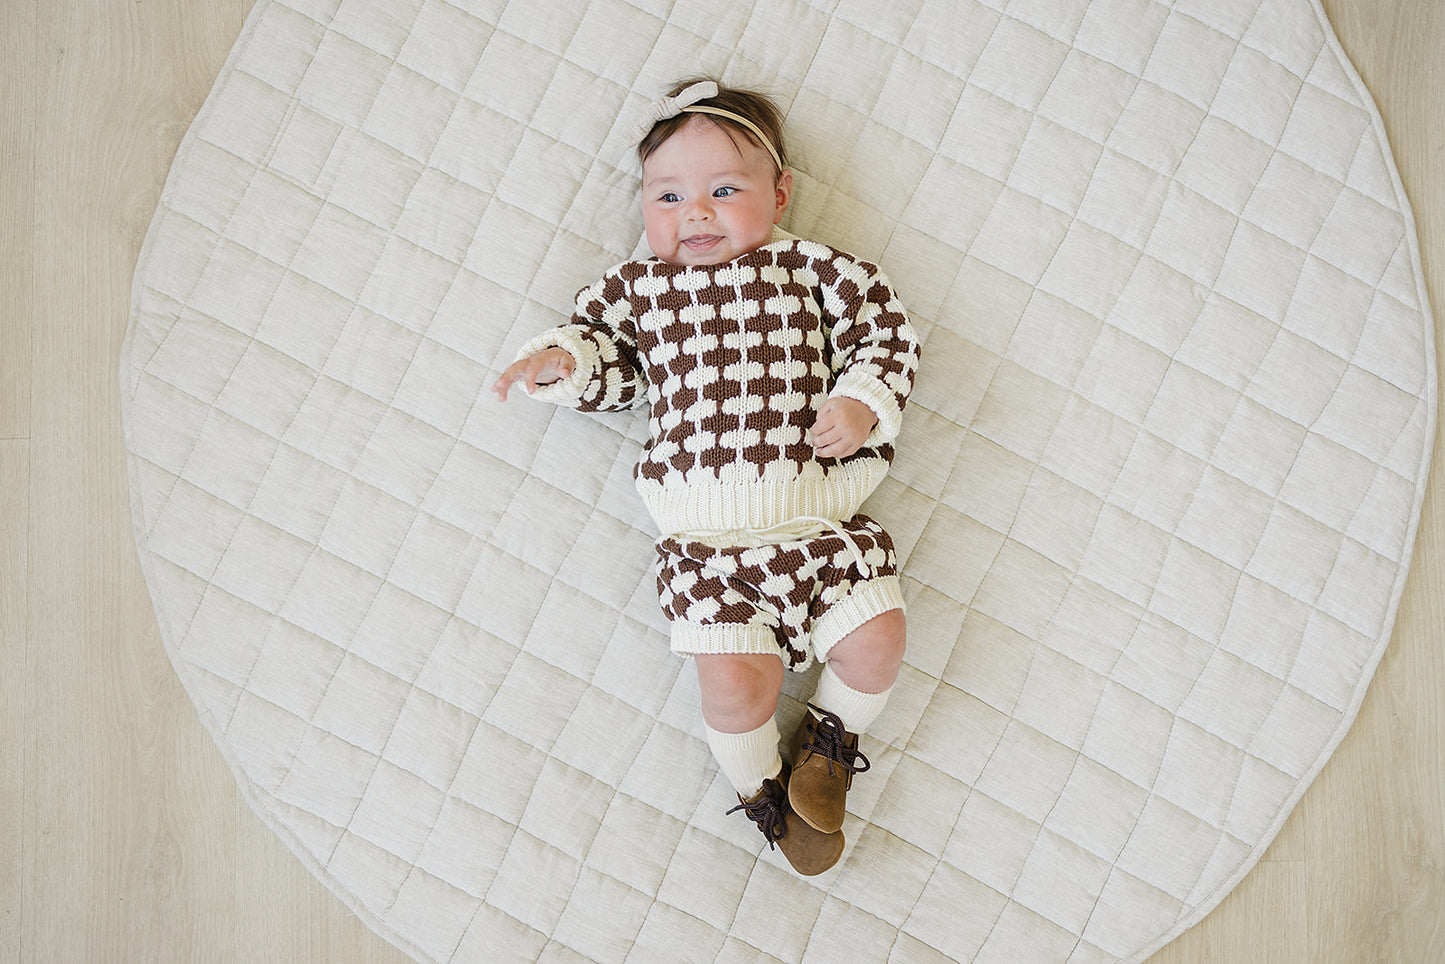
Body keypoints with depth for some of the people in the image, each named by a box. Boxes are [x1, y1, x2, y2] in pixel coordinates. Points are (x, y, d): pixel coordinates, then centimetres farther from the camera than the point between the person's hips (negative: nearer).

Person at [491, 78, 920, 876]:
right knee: (736, 680, -13)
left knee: (876, 641, -10)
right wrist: (557, 360, -4)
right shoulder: (637, 289, 10)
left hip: (819, 515, 1)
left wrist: (862, 405, -9)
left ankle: (831, 733, 24)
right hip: (704, 535, 0)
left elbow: (885, 336, 9)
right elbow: (608, 365, 17)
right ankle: (761, 787, 19)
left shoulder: (811, 270, 7)